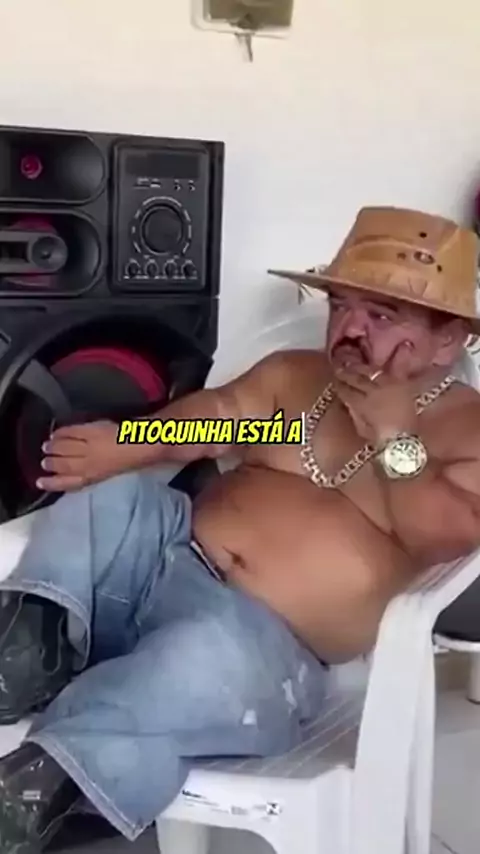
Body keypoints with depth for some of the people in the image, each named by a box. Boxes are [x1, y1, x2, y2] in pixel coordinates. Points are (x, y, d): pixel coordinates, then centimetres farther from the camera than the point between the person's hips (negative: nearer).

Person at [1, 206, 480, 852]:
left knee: (213, 654, -38)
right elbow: (213, 415, -2)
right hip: (164, 557, 6)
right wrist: (127, 446, -20)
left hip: (265, 640, -5)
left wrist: (391, 434, -14)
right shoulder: (292, 372, 15)